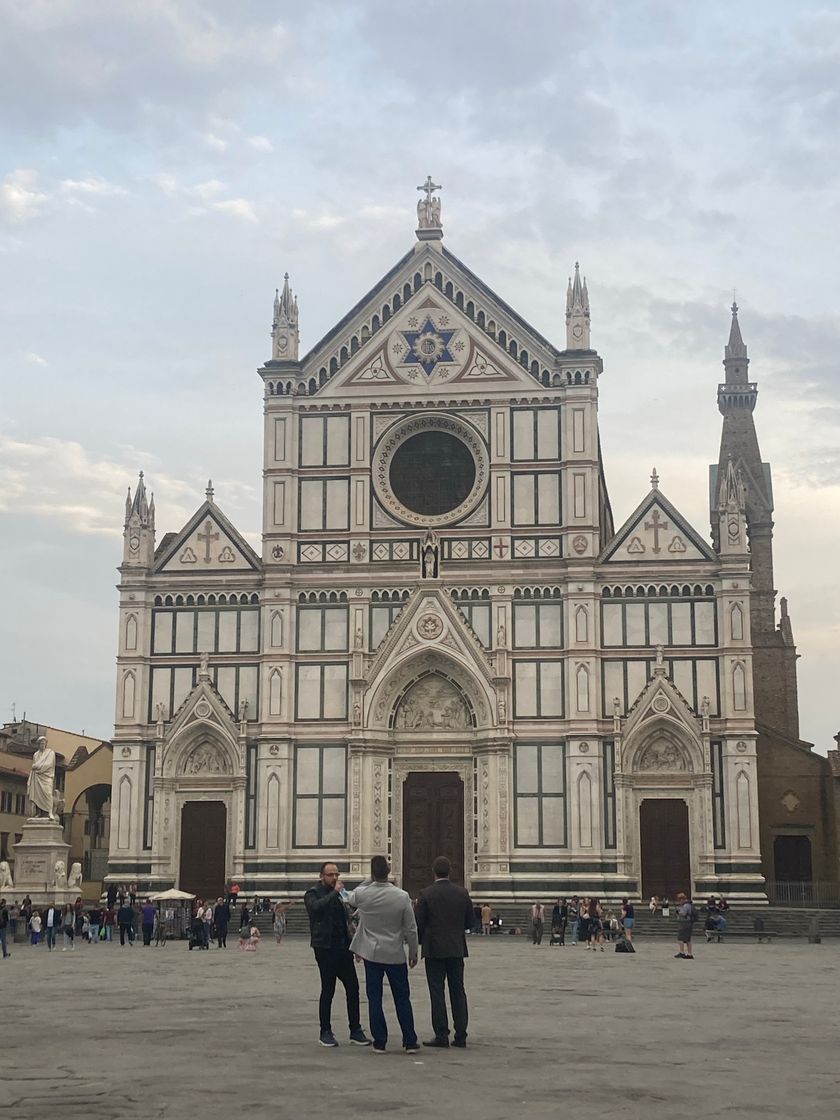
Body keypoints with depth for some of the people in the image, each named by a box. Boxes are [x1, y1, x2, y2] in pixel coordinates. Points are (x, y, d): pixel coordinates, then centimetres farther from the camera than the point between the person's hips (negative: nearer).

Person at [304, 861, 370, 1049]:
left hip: (342, 948, 7)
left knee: (353, 988, 3)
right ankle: (325, 1032, 9)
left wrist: (352, 943, 16)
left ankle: (355, 1030, 10)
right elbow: (316, 906, -29)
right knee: (328, 990, -2)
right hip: (325, 948, -6)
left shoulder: (337, 895, 18)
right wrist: (335, 893, -26)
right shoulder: (313, 894, -4)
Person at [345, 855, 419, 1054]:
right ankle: (410, 1042, 10)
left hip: (371, 954, 1)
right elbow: (411, 929, -6)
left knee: (375, 999, 7)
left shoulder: (362, 894, -9)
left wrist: (369, 881, 15)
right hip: (395, 955, -1)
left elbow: (349, 900, 17)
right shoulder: (402, 897, -12)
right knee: (402, 999, 8)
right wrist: (413, 952, 8)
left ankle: (380, 1042, 9)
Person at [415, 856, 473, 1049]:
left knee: (437, 992, 0)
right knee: (458, 992, 8)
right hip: (457, 949, 4)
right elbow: (469, 922, 8)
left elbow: (418, 924, -7)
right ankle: (460, 1036, 8)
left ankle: (441, 1036, -1)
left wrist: (421, 942, 12)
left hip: (434, 949, -3)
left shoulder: (426, 894, -9)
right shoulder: (462, 893, 2)